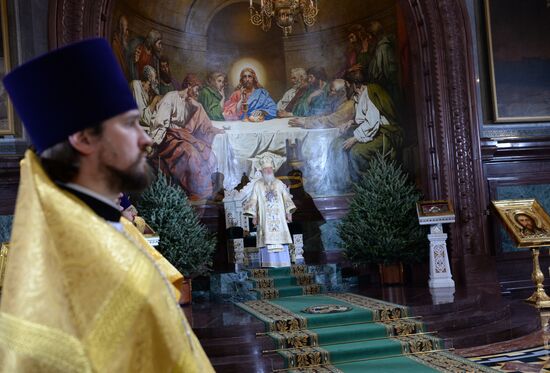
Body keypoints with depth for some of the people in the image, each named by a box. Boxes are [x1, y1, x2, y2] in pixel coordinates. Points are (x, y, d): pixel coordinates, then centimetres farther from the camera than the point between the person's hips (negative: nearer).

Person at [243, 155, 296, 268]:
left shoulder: (279, 184, 10)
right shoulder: (257, 185, 5)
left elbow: (286, 198, 10)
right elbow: (253, 201, 4)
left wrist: (289, 213, 0)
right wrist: (254, 216, -5)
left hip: (279, 219, 2)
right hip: (265, 219, -2)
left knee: (281, 245, -2)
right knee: (267, 244, -7)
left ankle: (283, 266, 2)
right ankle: (269, 266, -5)